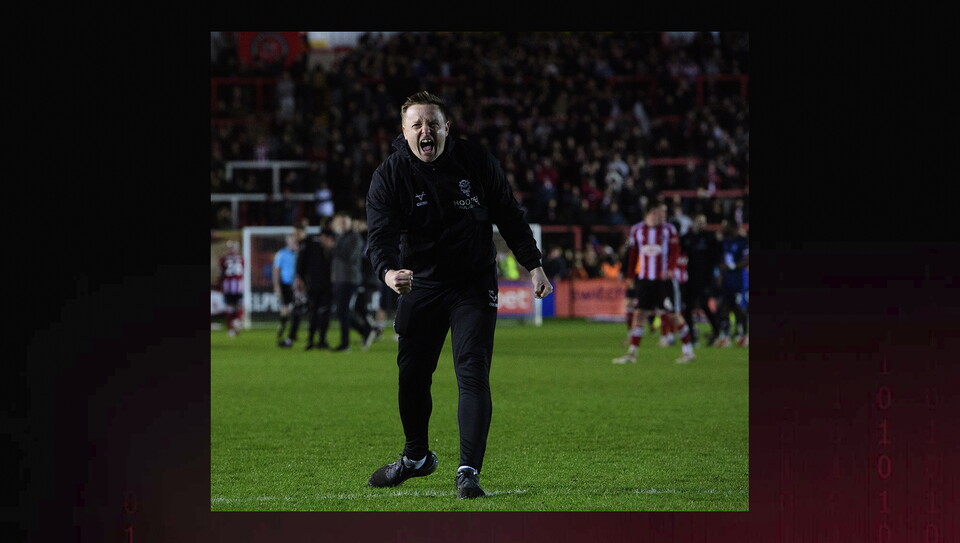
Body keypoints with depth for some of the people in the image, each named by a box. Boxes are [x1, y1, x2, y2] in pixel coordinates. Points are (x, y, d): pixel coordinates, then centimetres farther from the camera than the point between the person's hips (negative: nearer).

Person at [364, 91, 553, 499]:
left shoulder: (477, 162, -9)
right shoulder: (389, 176, -11)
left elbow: (509, 216, 3)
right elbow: (380, 232, -22)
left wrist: (533, 265, 0)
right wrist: (388, 271, -43)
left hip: (474, 285, -1)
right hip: (419, 284, 2)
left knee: (472, 373, -14)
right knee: (412, 374, 10)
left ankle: (469, 471, -13)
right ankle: (417, 457, 34)